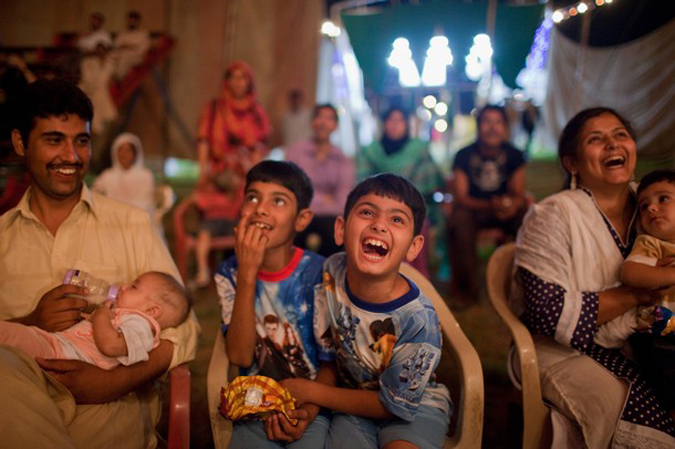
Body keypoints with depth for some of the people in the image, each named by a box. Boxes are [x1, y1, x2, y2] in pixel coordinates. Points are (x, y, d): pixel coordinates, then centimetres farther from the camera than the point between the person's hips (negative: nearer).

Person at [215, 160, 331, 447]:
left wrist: (309, 410, -20)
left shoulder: (319, 273, -10)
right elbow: (240, 356, -14)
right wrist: (247, 274, -21)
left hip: (310, 405, -1)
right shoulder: (229, 273, -4)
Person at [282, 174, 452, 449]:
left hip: (414, 407, -2)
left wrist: (310, 392, -10)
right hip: (352, 401, 3)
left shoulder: (418, 321, -27)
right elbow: (330, 355, -1)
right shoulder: (332, 273, -15)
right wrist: (306, 410, -17)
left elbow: (394, 404, -13)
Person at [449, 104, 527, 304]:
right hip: (473, 208, -2)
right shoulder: (465, 155, -5)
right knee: (459, 222, -35)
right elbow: (461, 197, -11)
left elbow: (519, 194, -1)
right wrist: (489, 205, -30)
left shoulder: (514, 155, 0)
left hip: (506, 210, 2)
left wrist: (513, 204, -28)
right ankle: (467, 288, -21)